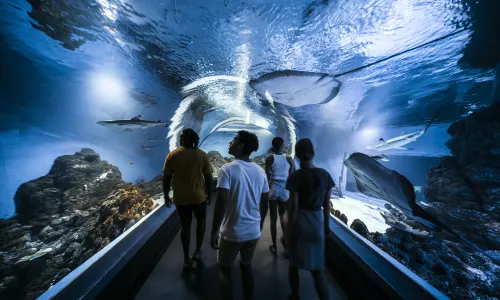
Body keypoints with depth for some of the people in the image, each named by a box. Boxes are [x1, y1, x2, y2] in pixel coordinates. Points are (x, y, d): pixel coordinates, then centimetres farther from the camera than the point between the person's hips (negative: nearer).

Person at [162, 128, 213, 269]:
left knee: (185, 226, 17)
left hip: (180, 198, 2)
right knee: (201, 221, 24)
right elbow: (208, 177, -7)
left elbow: (166, 178, -3)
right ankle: (198, 251, 28)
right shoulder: (202, 155, -9)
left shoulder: (172, 155, -6)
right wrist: (209, 195, 4)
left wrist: (166, 196, 9)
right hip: (198, 196, -1)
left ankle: (187, 259, 28)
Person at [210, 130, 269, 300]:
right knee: (246, 265, 26)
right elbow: (264, 200, 6)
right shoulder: (260, 171, -3)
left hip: (232, 231, -4)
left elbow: (221, 203, -22)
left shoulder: (227, 170, -18)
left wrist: (214, 231, -11)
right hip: (254, 231, 5)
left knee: (224, 269, 21)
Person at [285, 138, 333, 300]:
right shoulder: (325, 175, -6)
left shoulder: (295, 176, -18)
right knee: (317, 266, 20)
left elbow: (293, 206, -16)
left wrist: (289, 228, -4)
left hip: (299, 221, -3)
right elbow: (327, 204, 1)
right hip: (317, 221, 3)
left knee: (294, 263, 22)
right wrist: (327, 225, 14)